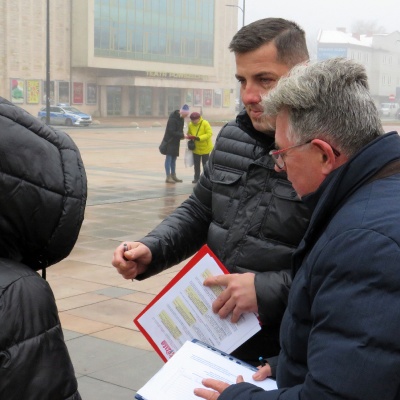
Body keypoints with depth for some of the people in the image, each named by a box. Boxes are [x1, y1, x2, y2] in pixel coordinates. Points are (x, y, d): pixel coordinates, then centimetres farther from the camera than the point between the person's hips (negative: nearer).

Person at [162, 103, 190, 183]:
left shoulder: (181, 118, 5)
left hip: (176, 141, 8)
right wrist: (182, 135, -23)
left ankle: (173, 176, 21)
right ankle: (168, 177, -3)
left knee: (174, 158, 13)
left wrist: (182, 135, -3)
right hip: (170, 141, -8)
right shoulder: (173, 118, -22)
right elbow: (171, 132, -24)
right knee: (169, 158, -5)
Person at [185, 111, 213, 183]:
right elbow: (189, 133, 12)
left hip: (205, 148, -4)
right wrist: (190, 136, -10)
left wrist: (199, 138, -32)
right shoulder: (190, 124, -5)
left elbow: (209, 134, -26)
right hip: (196, 148, 4)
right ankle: (196, 178, 24)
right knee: (196, 164, 12)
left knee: (205, 164, 7)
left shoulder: (205, 123, -20)